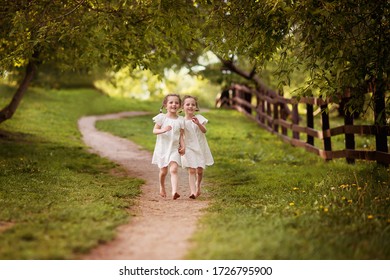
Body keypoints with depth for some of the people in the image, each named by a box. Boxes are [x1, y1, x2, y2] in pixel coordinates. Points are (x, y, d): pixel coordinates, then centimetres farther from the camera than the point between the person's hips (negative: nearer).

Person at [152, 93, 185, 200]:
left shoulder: (180, 120, 3)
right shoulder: (161, 117, -4)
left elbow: (181, 135, 5)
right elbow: (154, 130, -5)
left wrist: (183, 146, -9)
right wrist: (162, 130, -26)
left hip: (174, 149, 0)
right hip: (162, 148, 0)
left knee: (173, 169, -17)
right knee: (163, 171, 9)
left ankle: (174, 192, -27)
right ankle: (162, 187, 37)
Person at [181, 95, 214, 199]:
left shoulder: (199, 118, -2)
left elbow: (204, 131, -15)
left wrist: (198, 123, -33)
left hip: (200, 147, 1)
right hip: (189, 148, -1)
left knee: (199, 170, 6)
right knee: (191, 170, -10)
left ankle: (198, 186, 33)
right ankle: (193, 191, -16)